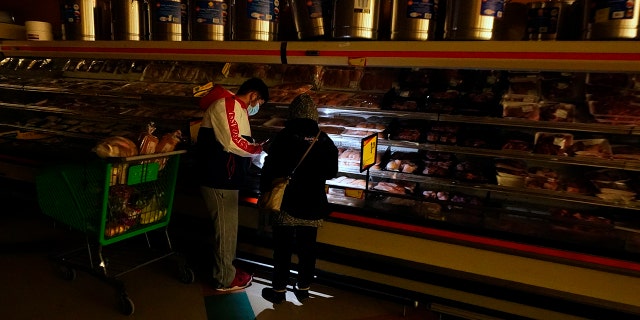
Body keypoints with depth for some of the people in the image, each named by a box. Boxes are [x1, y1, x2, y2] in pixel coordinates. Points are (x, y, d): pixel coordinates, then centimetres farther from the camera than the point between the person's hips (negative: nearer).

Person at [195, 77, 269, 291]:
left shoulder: (235, 108, 18)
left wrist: (254, 150, 4)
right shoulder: (226, 104, -15)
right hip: (219, 178, -11)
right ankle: (225, 279, 14)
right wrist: (258, 148, -11)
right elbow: (232, 143, -24)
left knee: (228, 226, 19)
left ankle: (226, 269, 33)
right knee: (225, 227, 0)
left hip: (225, 177, 11)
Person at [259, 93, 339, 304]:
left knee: (282, 249, 9)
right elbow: (331, 172, 8)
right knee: (307, 248, 15)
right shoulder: (324, 140, -3)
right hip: (312, 206, 3)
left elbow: (269, 170, -10)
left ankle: (279, 290, 20)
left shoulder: (284, 137, -13)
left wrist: (265, 193, 5)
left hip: (286, 204, -3)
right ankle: (303, 288, 27)